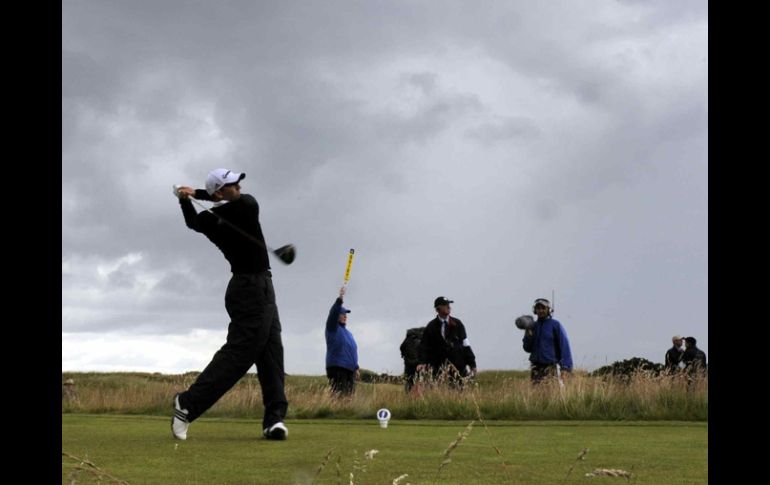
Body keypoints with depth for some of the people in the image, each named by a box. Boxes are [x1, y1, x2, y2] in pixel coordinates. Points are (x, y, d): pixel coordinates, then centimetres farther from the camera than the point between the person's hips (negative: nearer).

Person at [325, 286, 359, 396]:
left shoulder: (348, 332, 25)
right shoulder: (332, 328, 2)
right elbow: (333, 312, -16)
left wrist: (356, 368, 25)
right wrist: (340, 299, -28)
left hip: (349, 370, 8)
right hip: (337, 367, -8)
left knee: (349, 395, 1)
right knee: (339, 394, -17)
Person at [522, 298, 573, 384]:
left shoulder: (555, 325, -3)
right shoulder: (533, 326, 12)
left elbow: (564, 346, -9)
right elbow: (527, 348, 14)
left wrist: (565, 367, -18)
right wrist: (528, 336, -6)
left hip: (551, 367, -5)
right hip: (536, 366, 5)